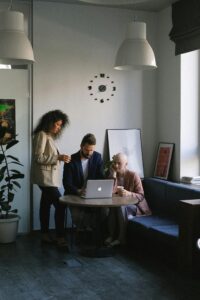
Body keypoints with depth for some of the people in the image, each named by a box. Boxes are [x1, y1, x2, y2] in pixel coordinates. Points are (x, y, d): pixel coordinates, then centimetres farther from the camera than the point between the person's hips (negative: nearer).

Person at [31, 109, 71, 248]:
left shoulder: (49, 136, 15)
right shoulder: (41, 135, -13)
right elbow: (38, 157, -19)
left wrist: (60, 158, 5)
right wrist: (58, 158, -23)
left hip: (49, 177, 10)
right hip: (45, 177, -10)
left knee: (46, 205, 13)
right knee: (60, 205, -12)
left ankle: (45, 235, 19)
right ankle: (60, 237, -9)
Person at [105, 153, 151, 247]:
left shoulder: (133, 175, -10)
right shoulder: (113, 175, 2)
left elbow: (141, 196, -15)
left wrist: (129, 194, -34)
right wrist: (113, 175, -18)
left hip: (135, 206, -4)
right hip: (119, 206, 4)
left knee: (121, 206, -34)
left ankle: (122, 238, -24)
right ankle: (112, 235, -17)